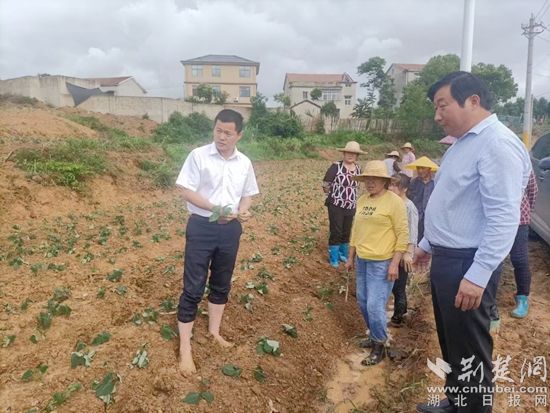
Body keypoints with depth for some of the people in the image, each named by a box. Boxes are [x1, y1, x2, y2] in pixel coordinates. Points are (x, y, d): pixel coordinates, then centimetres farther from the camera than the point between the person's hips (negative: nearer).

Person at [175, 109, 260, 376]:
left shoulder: (244, 163, 4)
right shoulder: (198, 156, -8)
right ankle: (185, 347, 13)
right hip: (202, 226, -4)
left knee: (221, 284, 18)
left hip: (230, 229, 5)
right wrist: (215, 209, -22)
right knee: (193, 287, 0)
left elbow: (248, 194, 14)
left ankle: (214, 331, 38)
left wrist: (243, 211, -8)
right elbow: (187, 191, -11)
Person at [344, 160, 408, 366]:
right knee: (363, 302, 14)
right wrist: (351, 257, 16)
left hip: (382, 262, -7)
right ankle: (374, 335, 36)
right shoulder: (362, 200, 8)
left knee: (375, 306, -5)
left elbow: (403, 235, -12)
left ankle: (379, 346, 15)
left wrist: (394, 264, -16)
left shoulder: (394, 201, -11)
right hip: (362, 260, 7)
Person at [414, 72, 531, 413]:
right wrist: (428, 244, 24)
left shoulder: (498, 144, -18)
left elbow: (503, 218, -25)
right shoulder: (462, 143, 13)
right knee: (450, 343, 23)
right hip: (446, 260, 10)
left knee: (470, 353, 5)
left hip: (468, 266, -10)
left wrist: (478, 275, -27)